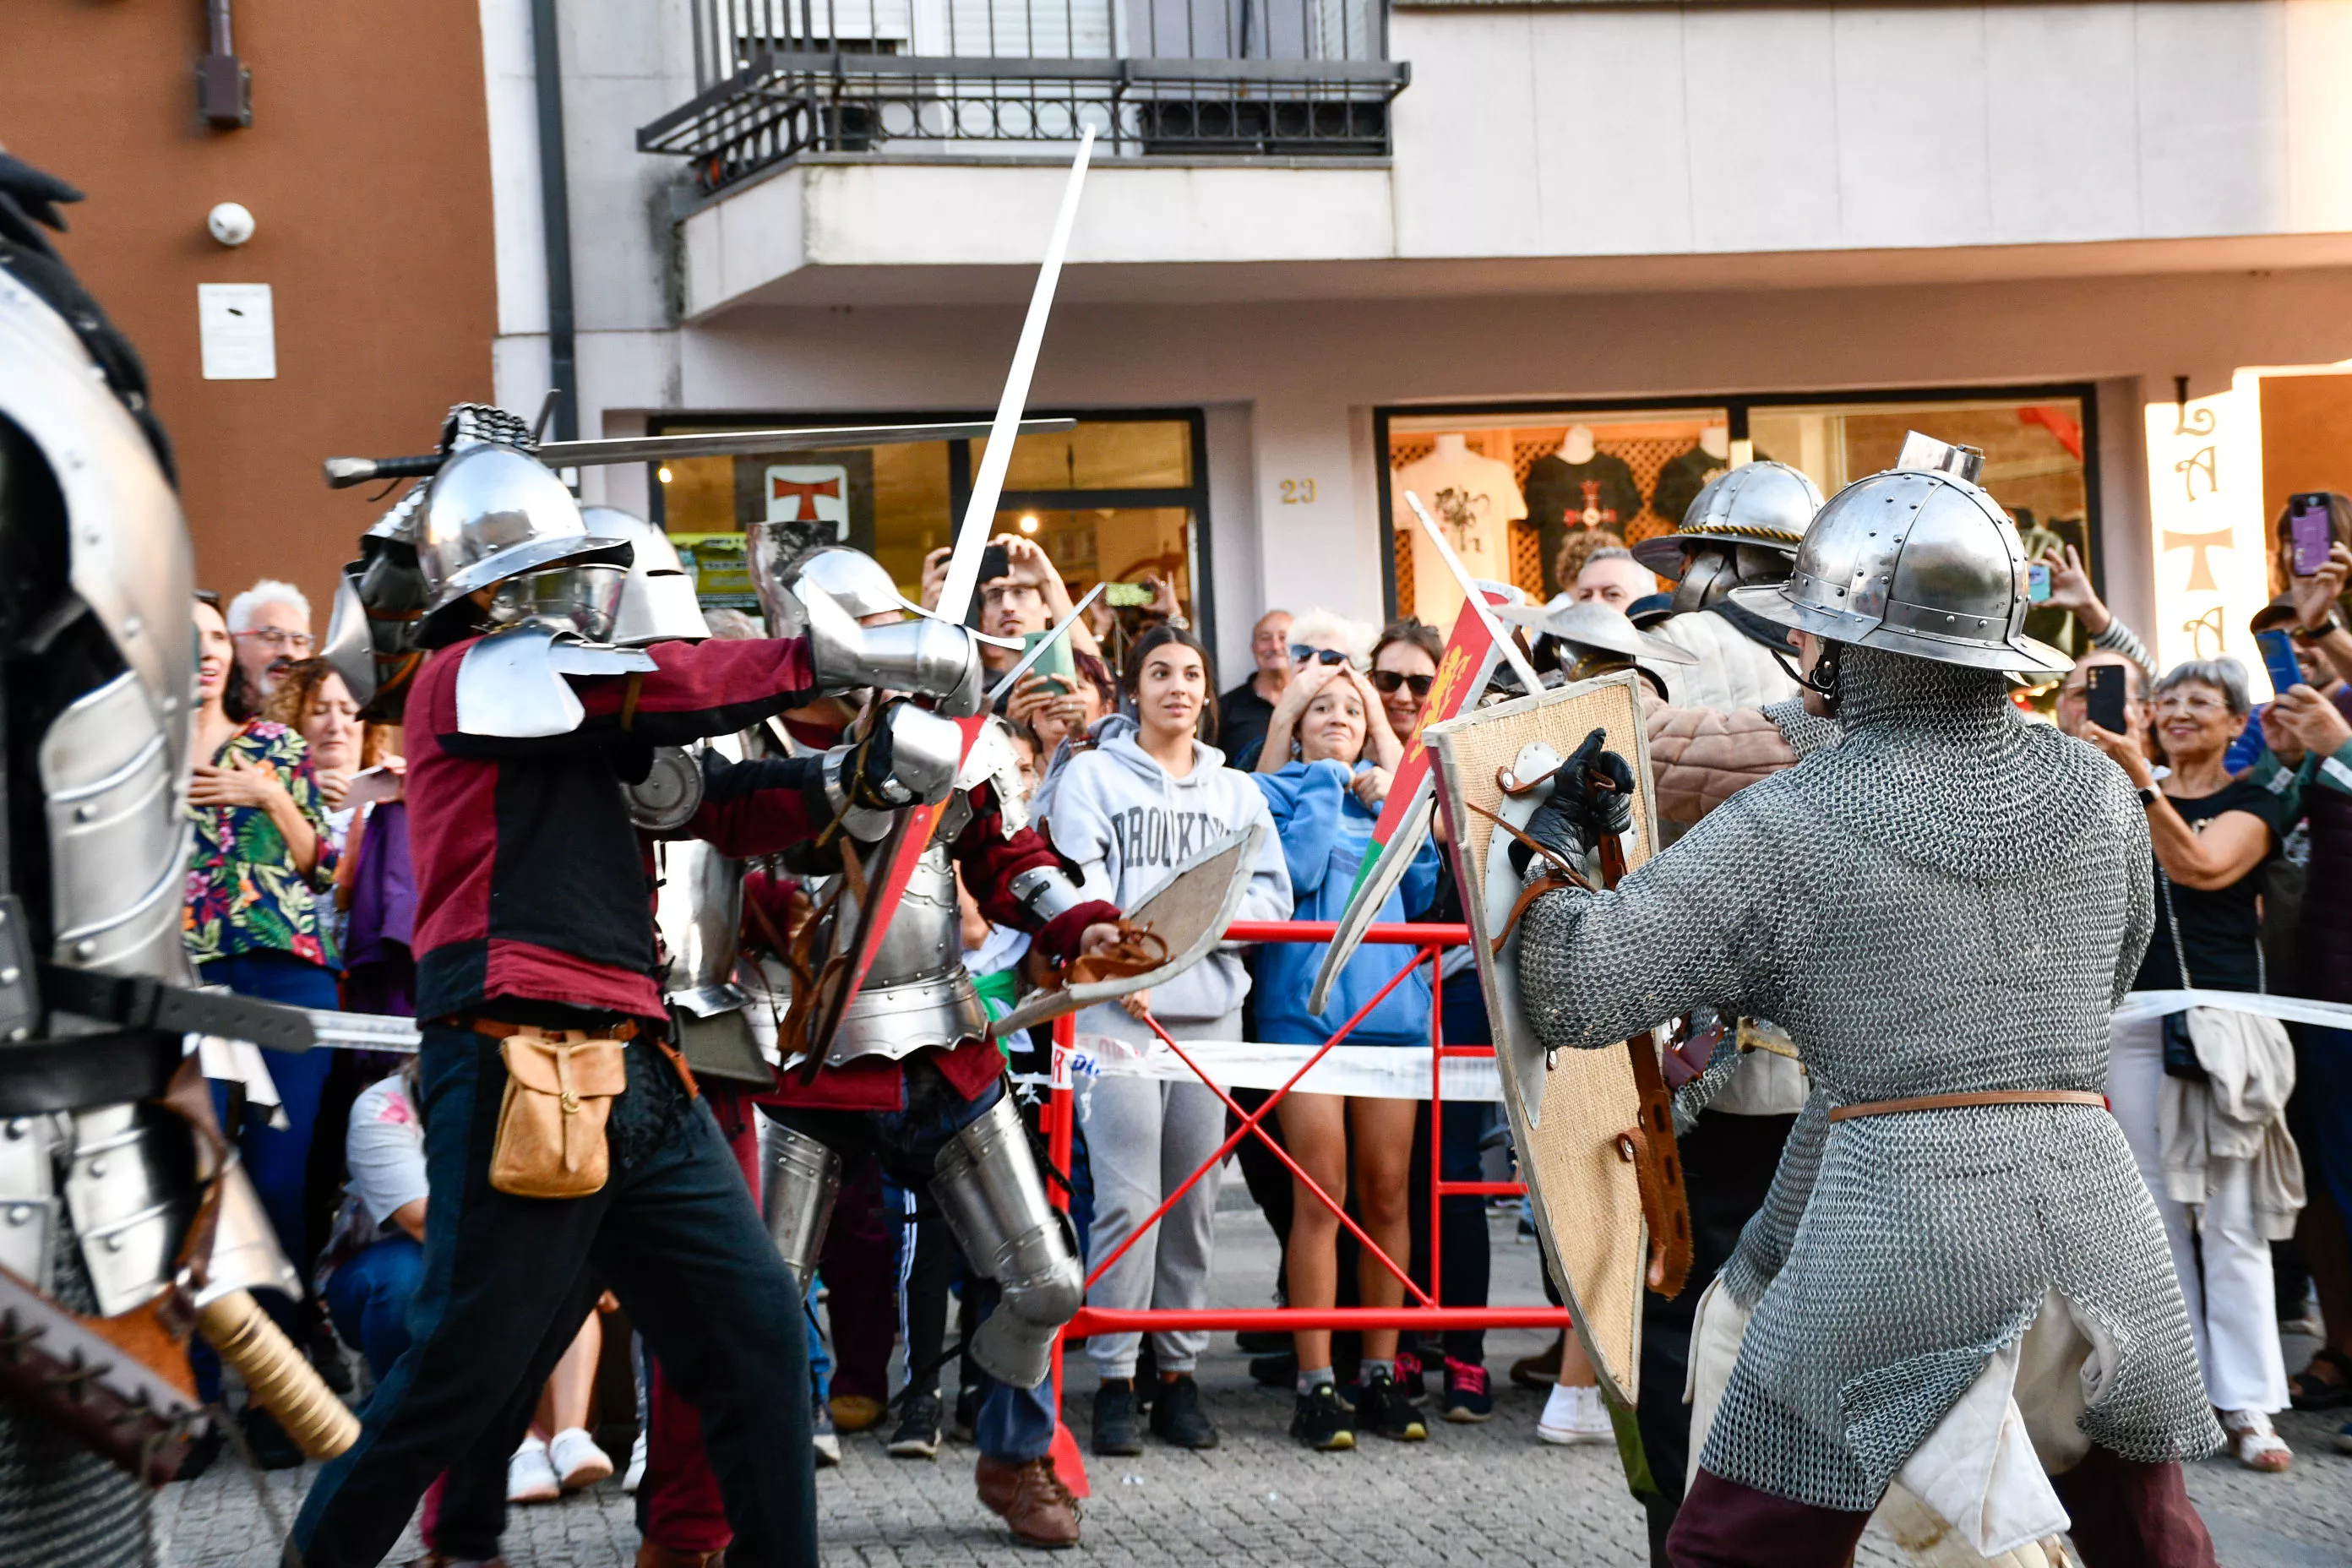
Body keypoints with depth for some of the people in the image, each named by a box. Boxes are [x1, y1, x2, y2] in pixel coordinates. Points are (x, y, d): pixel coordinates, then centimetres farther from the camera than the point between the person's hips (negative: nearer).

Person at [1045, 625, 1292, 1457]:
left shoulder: (1236, 792, 19)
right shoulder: (1093, 775, 8)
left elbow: (1272, 891, 11)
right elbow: (1077, 881, -4)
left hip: (1209, 1008, 4)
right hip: (1117, 1007, -4)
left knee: (1194, 1199, 4)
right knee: (1129, 1197, -11)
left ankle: (1178, 1373, 11)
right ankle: (1115, 1381, -6)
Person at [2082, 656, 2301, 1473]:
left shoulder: (2253, 803, 1)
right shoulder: (2122, 794, 14)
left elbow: (2204, 867, -19)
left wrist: (2139, 781, -28)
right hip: (2137, 1015, 4)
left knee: (2231, 1216, -6)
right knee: (2158, 1211, 4)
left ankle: (2247, 1404, -4)